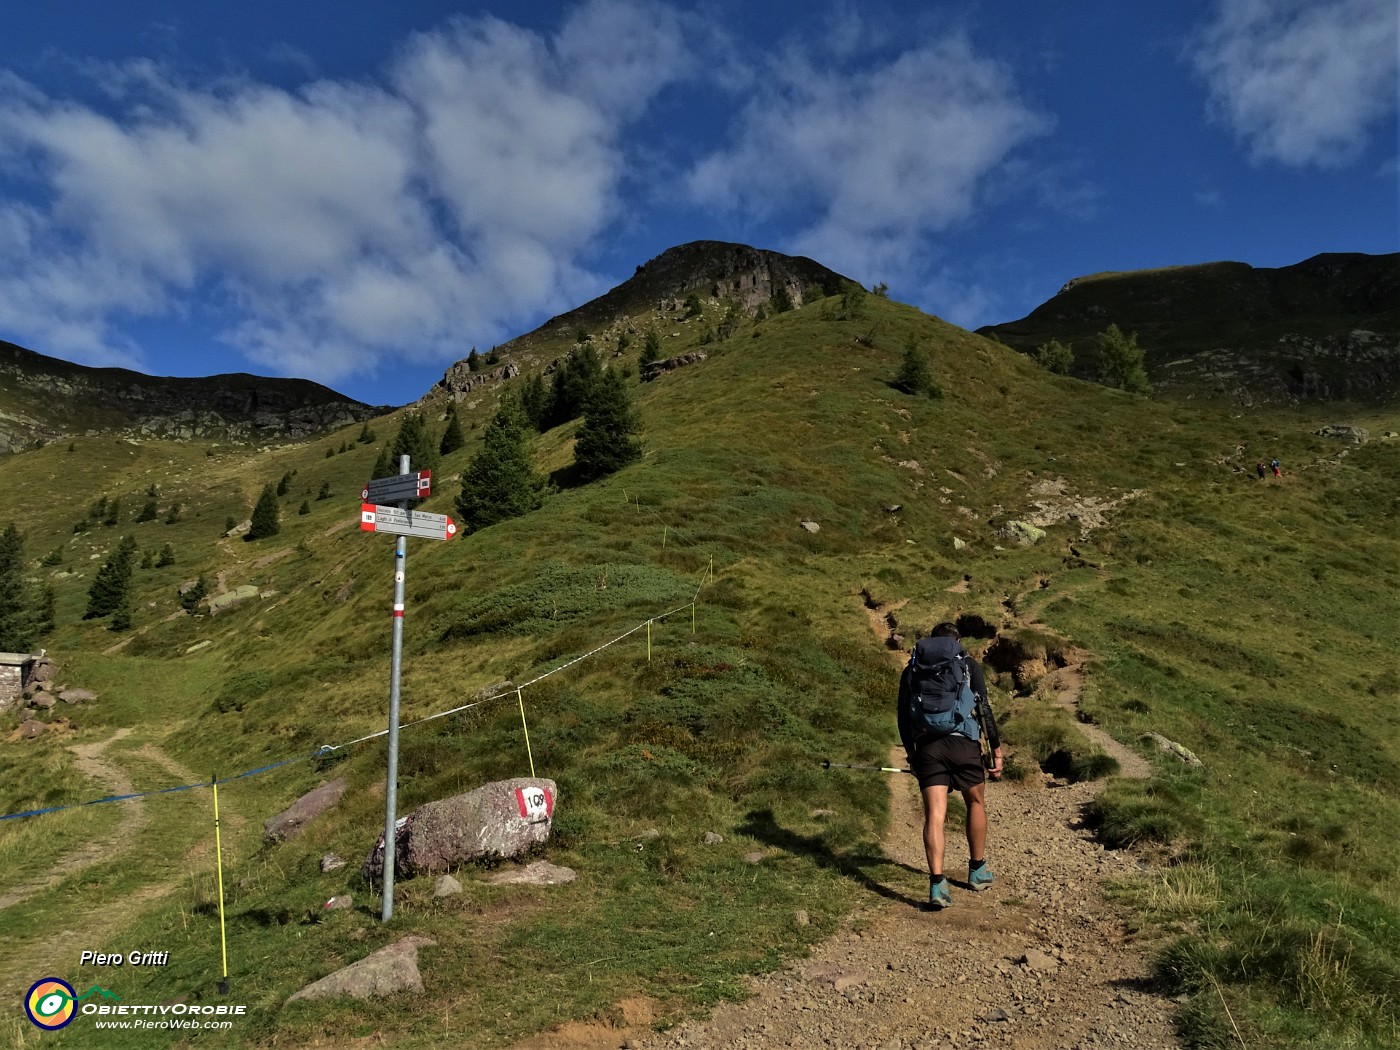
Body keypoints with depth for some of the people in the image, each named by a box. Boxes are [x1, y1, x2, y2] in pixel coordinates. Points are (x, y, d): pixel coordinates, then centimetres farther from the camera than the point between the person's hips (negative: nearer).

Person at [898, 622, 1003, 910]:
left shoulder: (912, 669, 14)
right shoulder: (969, 665, 9)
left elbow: (903, 715, 12)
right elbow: (984, 707, 0)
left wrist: (910, 753, 22)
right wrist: (996, 749, 5)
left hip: (926, 746, 1)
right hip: (963, 743, -1)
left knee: (934, 815, -1)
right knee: (976, 803, 22)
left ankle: (937, 885, -12)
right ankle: (977, 871, 34)